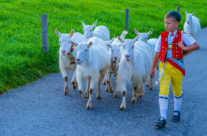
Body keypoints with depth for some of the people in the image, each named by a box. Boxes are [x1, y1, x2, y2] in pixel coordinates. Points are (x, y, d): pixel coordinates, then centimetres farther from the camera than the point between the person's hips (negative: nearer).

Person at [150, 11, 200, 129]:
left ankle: (177, 111, 41)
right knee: (163, 91, -10)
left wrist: (185, 48, -25)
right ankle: (163, 118, -10)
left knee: (177, 91, 16)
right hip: (164, 66, 1)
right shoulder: (162, 36, 3)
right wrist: (153, 68, 11)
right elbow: (158, 53, 8)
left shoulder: (182, 36, -5)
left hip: (177, 67, -1)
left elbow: (196, 46, -13)